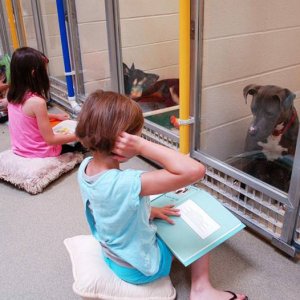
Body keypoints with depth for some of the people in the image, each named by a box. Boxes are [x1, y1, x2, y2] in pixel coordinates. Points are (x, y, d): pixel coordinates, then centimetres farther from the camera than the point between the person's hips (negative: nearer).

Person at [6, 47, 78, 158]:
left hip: (20, 151, 8)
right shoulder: (37, 102, -27)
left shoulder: (13, 96, -2)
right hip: (39, 155, -7)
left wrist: (55, 116, 25)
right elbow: (50, 140, -23)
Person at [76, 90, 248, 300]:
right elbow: (195, 171, -46)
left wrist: (148, 210, 0)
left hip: (112, 255, 7)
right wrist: (142, 145, -45)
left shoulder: (85, 167, -15)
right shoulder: (126, 183, -41)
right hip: (141, 267, -7)